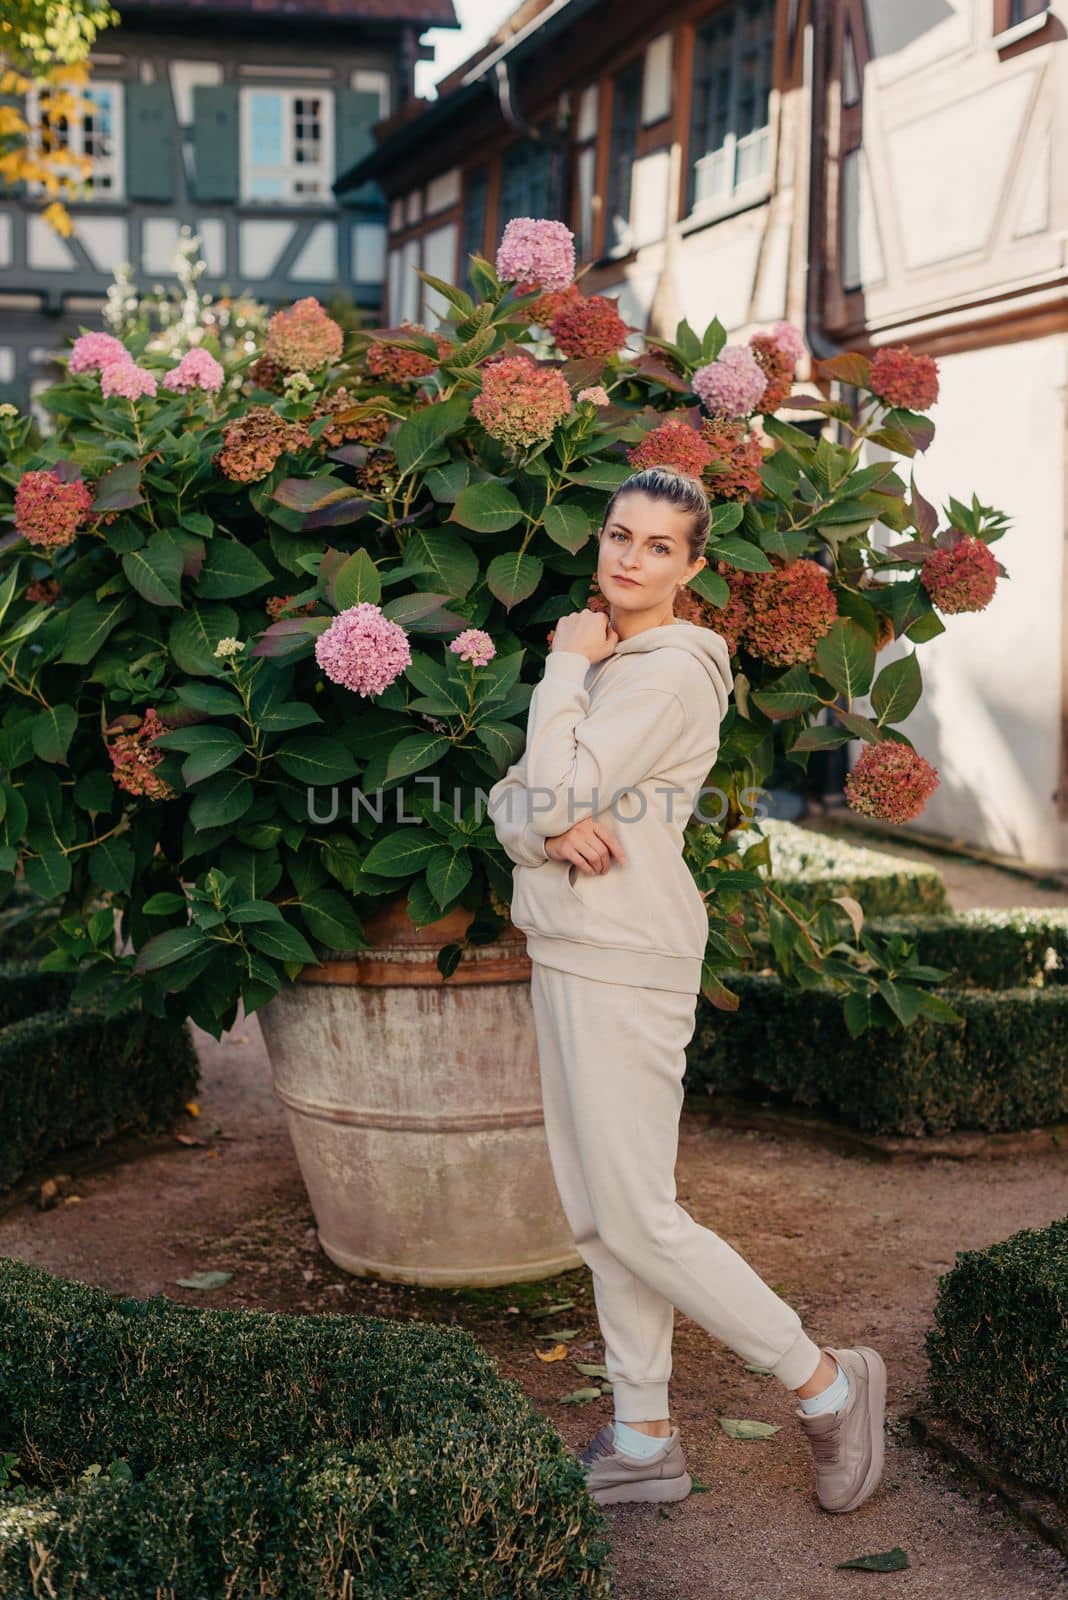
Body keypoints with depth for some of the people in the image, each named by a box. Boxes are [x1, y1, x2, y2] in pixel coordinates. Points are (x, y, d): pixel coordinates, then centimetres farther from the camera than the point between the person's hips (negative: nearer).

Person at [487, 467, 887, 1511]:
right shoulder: (602, 665, 16)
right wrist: (546, 833, -14)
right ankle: (642, 1445, 22)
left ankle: (827, 1385, 10)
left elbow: (562, 791, -22)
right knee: (597, 1217, 12)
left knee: (635, 1221, -6)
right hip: (566, 956, 9)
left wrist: (566, 666, -10)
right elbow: (510, 797, 9)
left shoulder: (671, 674, -13)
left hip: (624, 964, -9)